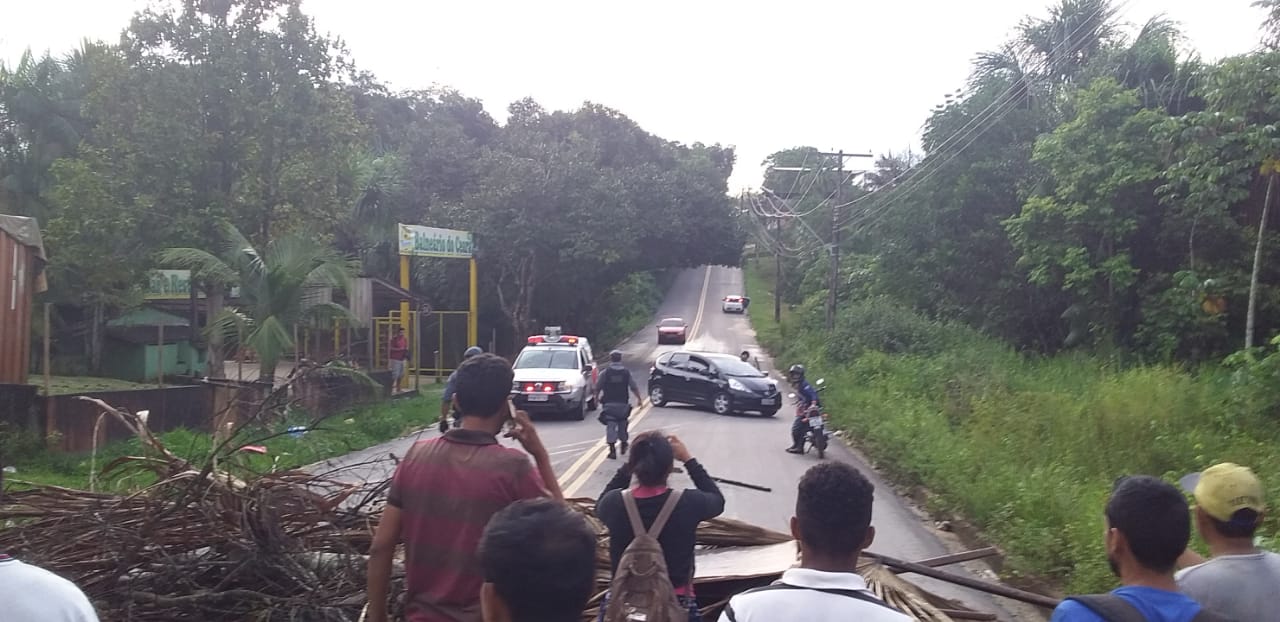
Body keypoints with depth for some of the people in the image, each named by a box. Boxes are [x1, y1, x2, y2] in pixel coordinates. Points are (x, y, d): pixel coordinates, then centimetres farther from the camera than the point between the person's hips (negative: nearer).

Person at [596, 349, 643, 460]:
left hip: (609, 404, -2)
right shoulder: (626, 372, -1)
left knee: (611, 426, -2)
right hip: (622, 404, 2)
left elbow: (598, 388, -2)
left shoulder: (605, 373, -5)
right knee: (622, 424, 19)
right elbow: (634, 387, -1)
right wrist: (639, 397, 14)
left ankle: (612, 451, -8)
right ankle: (623, 445, 31)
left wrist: (596, 397, 16)